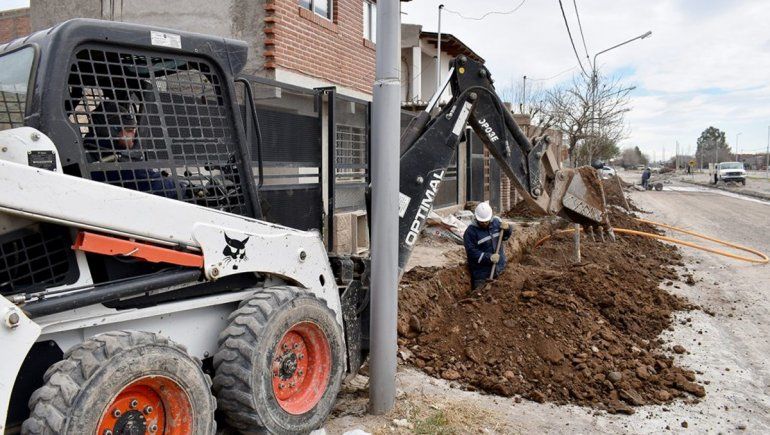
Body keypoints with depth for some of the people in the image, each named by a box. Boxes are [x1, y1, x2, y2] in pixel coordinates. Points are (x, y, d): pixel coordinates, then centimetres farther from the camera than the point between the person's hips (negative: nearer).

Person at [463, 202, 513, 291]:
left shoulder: (496, 222, 2)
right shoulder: (470, 231, -15)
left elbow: (505, 236, 17)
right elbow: (472, 253, -20)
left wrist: (507, 228, -5)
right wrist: (489, 257, -27)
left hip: (499, 270, 5)